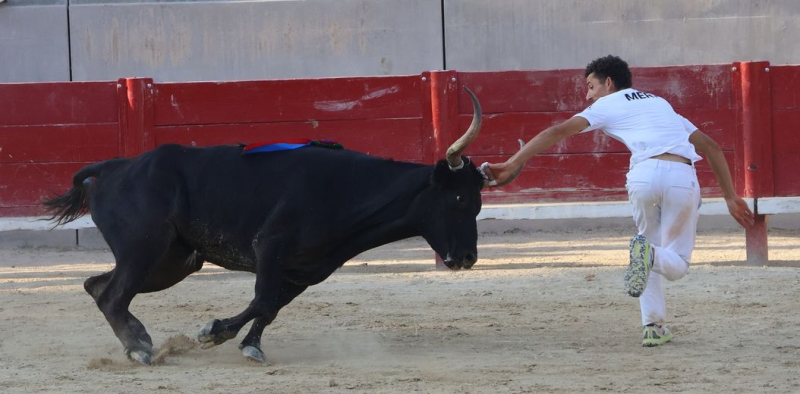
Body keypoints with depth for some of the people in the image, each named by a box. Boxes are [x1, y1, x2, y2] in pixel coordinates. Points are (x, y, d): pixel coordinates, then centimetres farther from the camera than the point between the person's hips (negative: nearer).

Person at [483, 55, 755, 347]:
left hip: (644, 174, -2)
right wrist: (731, 198, 30)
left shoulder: (606, 105, 21)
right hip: (683, 178, 2)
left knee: (650, 241, 23)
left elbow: (558, 132, 6)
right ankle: (651, 256, -21)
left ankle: (654, 326, 8)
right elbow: (710, 146, 30)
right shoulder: (661, 103, 35)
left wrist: (512, 165, 3)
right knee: (676, 264, 14)